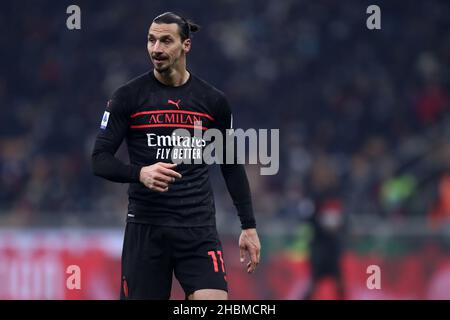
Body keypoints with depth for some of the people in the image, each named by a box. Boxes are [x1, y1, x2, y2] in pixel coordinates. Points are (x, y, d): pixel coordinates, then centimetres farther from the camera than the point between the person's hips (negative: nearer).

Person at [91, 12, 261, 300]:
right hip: (146, 227, -1)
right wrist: (140, 173, -21)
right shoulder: (129, 97, 0)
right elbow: (100, 160, -1)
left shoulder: (213, 101, 6)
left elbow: (232, 166, 15)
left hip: (199, 228, 1)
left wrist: (249, 226, 11)